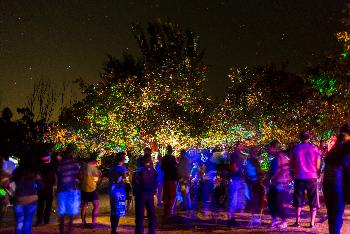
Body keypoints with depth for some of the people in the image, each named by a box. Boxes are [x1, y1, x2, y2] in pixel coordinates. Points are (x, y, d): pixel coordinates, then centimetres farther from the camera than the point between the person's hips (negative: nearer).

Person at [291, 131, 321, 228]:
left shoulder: (296, 148, -1)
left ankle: (298, 221, 6)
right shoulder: (314, 149, -2)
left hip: (299, 178, 1)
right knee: (313, 202, 9)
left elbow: (292, 165, 3)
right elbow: (318, 166, 0)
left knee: (298, 201, 11)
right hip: (312, 177, 0)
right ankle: (312, 223, 3)